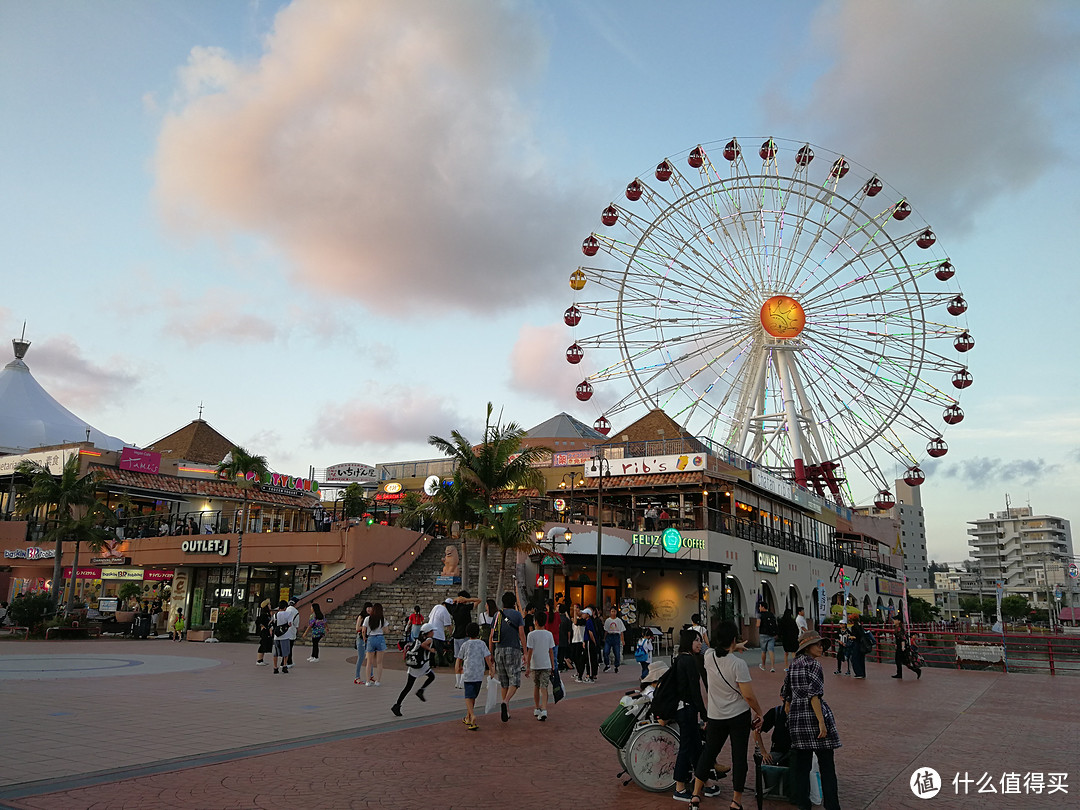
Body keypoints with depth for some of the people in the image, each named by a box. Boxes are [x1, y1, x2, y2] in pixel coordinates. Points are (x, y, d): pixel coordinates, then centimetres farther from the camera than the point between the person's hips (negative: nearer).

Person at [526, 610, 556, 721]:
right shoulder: (549, 634, 0)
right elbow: (551, 651, 3)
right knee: (544, 688, -1)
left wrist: (528, 666, -5)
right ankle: (544, 710, -15)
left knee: (536, 687, 17)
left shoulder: (532, 635, -7)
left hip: (535, 665, -1)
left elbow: (529, 651, -9)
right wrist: (553, 666, 11)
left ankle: (536, 709, 25)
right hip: (546, 665, 1)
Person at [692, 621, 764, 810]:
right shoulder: (738, 663, -21)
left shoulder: (709, 657, -6)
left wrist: (735, 648, 35)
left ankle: (696, 794, 18)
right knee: (739, 756, 8)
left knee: (709, 751, 17)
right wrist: (759, 713, -1)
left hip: (715, 716, 4)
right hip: (739, 716, -4)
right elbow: (748, 696, -18)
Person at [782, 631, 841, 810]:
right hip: (813, 714, -7)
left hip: (796, 715, 7)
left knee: (801, 767, 10)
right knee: (827, 766, 2)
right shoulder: (814, 664, -8)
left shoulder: (793, 664, 15)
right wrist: (821, 722, -19)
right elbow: (814, 695, -17)